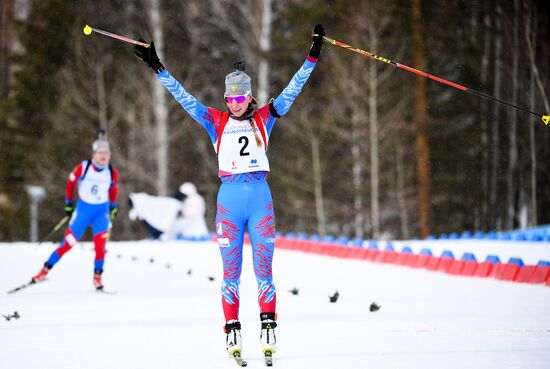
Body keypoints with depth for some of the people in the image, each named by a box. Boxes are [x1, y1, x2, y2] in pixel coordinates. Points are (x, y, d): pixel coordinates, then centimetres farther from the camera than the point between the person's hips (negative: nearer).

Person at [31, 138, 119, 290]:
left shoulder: (112, 173, -5)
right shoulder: (83, 168, -13)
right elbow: (70, 183, 2)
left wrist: (113, 207, 13)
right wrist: (68, 204, 6)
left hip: (102, 211, 2)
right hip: (83, 209, -2)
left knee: (100, 243, -15)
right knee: (68, 242, -3)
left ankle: (97, 277, -2)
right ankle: (45, 270, 8)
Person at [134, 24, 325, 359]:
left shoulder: (263, 118, 7)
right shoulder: (216, 121, 7)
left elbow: (292, 90, 5)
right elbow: (184, 98, 6)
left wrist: (312, 57, -1)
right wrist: (158, 68, 1)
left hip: (260, 197, 0)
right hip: (229, 197, 0)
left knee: (264, 268, -1)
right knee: (231, 270, 1)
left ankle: (269, 331, 0)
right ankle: (233, 334, 3)